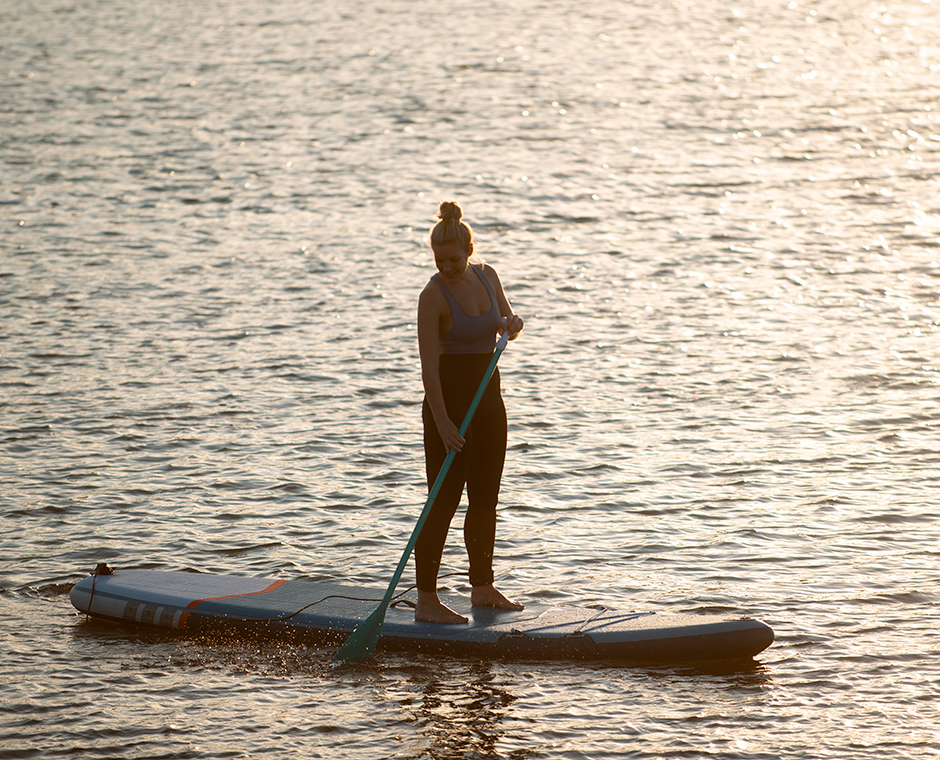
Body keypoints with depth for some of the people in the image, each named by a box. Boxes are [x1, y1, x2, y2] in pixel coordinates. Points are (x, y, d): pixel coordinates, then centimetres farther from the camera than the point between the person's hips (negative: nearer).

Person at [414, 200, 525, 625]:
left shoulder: (486, 276, 2)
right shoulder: (433, 296, -17)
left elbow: (505, 321, 17)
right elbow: (429, 365, -22)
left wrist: (511, 324, -9)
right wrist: (442, 423, -30)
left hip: (488, 397, 7)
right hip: (449, 400, -7)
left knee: (485, 499, 13)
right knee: (444, 501, -10)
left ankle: (483, 588, 23)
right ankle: (427, 600, -9)